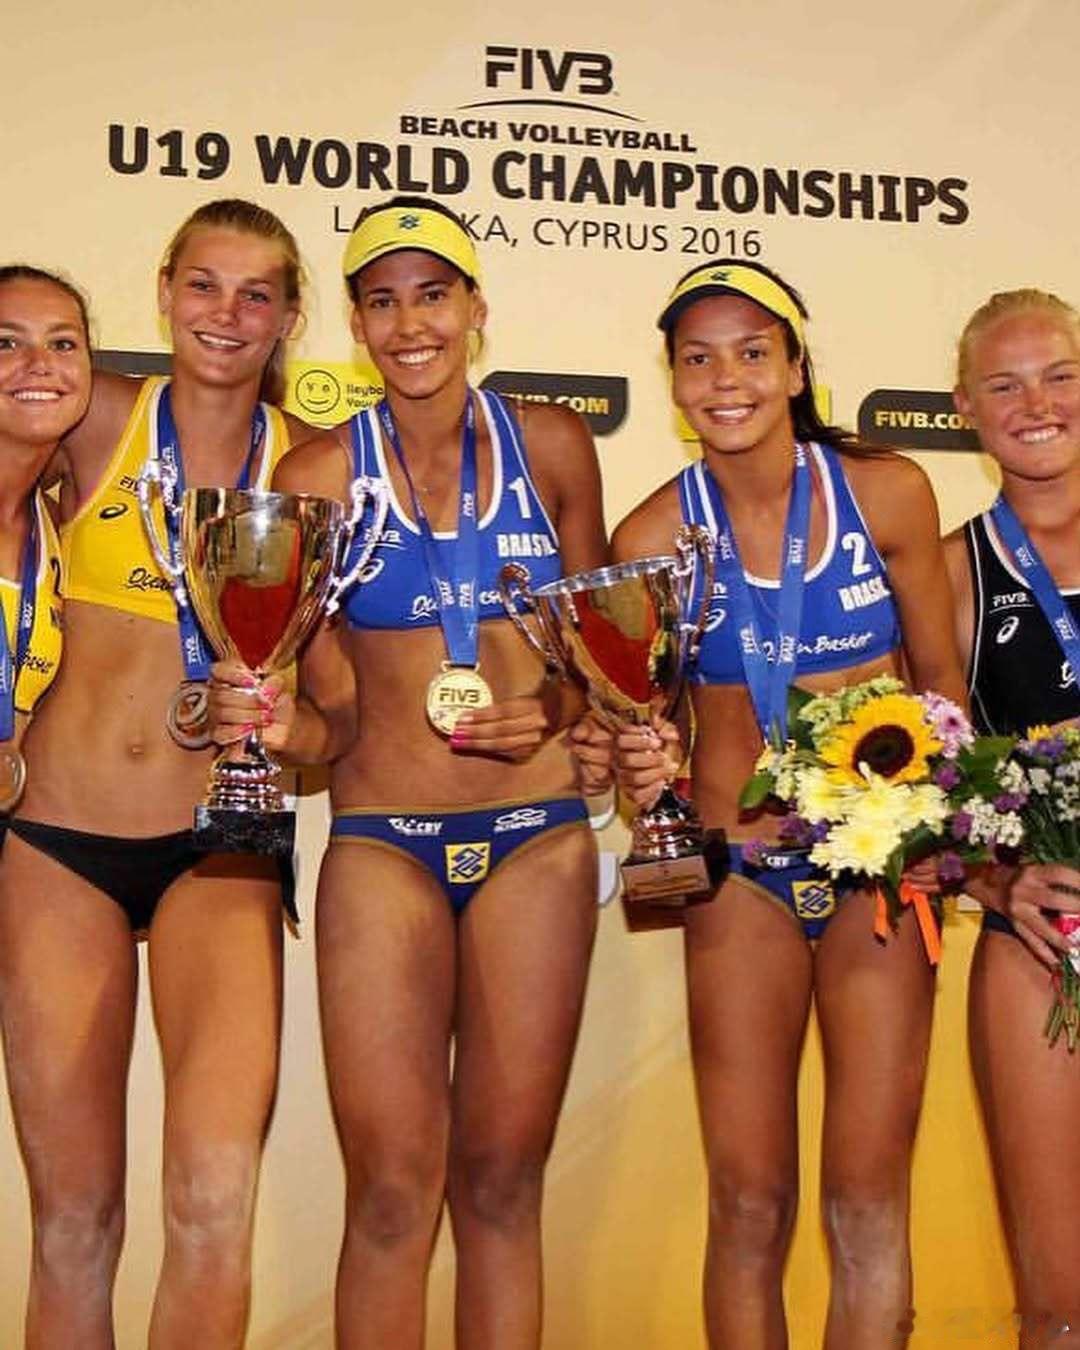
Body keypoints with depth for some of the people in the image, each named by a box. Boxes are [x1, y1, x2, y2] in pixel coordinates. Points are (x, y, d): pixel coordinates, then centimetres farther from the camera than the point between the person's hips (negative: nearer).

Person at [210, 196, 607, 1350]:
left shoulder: (552, 446, 4)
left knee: (502, 1183, 7)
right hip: (381, 842, -1)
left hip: (538, 835, 1)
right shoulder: (318, 475, 1)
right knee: (391, 1191, -2)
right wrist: (275, 722, -20)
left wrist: (554, 707, -7)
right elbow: (335, 715, 2)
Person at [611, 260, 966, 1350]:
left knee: (869, 1198, 3)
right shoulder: (653, 534, -4)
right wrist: (647, 770, -17)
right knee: (749, 1200, 6)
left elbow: (939, 676, 6)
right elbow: (644, 724, 5)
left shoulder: (888, 493, -4)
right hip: (740, 877, 0)